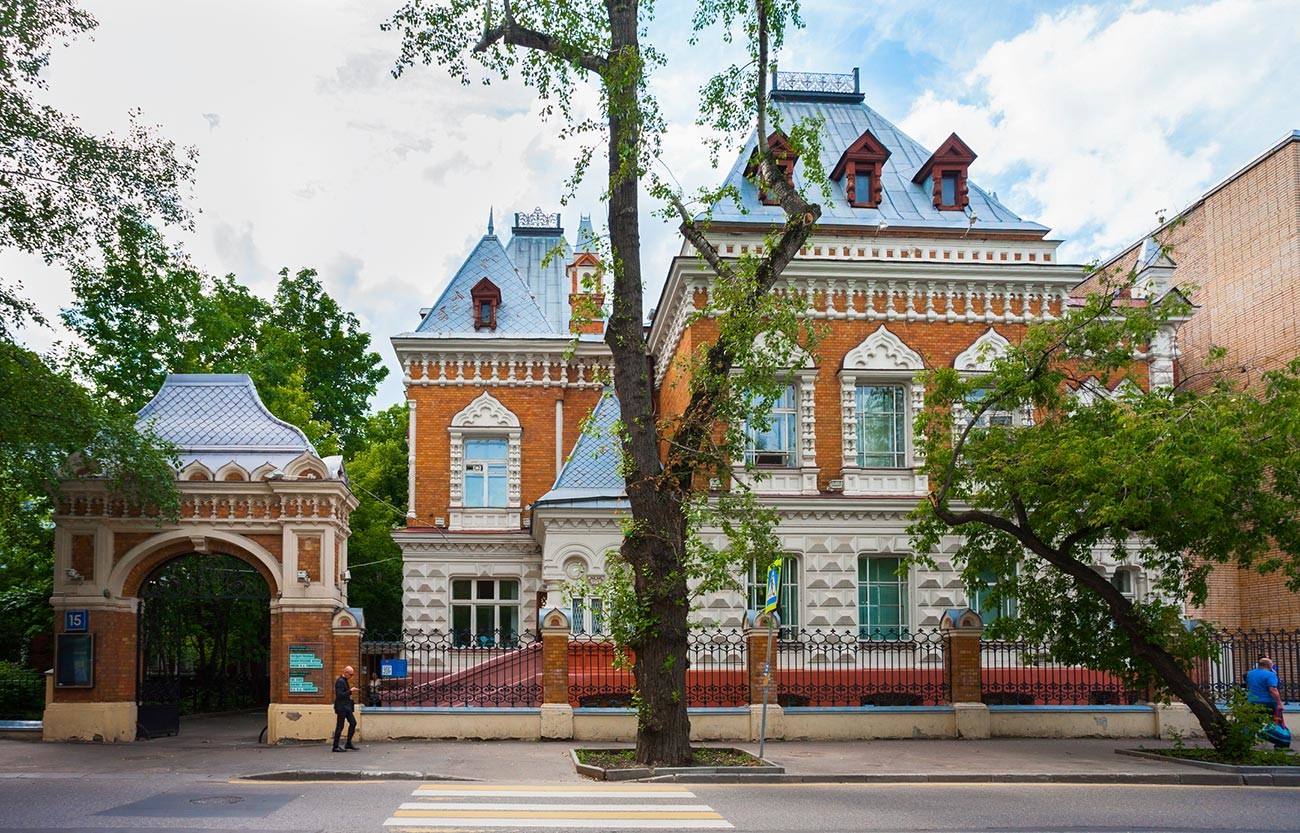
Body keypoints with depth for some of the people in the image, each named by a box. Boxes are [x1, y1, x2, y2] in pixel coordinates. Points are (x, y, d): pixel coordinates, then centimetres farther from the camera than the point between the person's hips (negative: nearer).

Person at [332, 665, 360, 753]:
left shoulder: (344, 681, 15)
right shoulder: (340, 681, -17)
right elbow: (340, 695, -23)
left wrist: (350, 690, 10)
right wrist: (350, 691, -21)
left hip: (346, 707, 10)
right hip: (341, 707, -10)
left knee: (353, 723, 10)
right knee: (340, 726, -5)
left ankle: (349, 744, 16)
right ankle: (335, 747, 2)